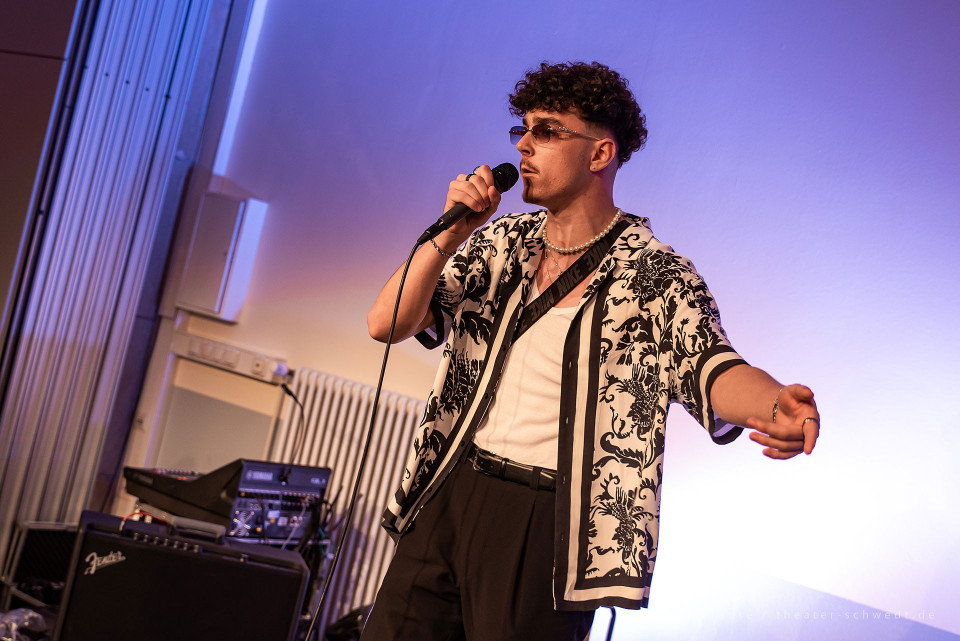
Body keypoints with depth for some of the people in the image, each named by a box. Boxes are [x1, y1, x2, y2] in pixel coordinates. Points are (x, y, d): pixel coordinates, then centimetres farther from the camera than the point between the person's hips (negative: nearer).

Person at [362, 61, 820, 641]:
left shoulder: (657, 276, -6)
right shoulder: (503, 241, 9)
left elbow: (709, 365, -23)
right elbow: (387, 324, 4)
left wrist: (775, 404, -45)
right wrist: (451, 234, -10)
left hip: (548, 527, -5)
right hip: (447, 498, 5)